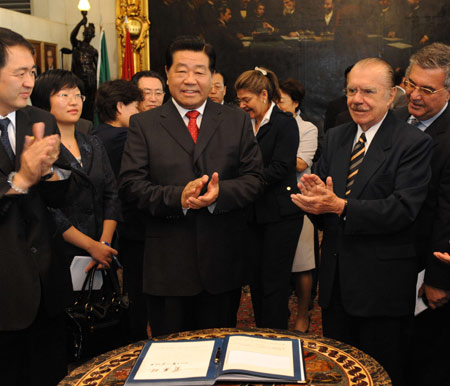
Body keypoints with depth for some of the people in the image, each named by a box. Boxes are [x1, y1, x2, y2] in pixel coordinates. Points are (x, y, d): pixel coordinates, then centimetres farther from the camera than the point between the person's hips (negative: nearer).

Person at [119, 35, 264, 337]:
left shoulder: (237, 122, 7)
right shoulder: (143, 125, 3)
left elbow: (254, 179, 1)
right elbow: (131, 185, -5)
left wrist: (220, 193, -19)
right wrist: (177, 197, -21)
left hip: (223, 263, 1)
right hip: (167, 264, -1)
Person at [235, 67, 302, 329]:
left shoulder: (285, 123, -9)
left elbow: (279, 168, -17)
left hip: (280, 213, -7)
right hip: (256, 213, 7)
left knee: (274, 281, -2)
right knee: (256, 279, 12)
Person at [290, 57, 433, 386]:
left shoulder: (414, 143, -10)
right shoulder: (334, 138, 9)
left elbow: (403, 209, -20)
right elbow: (322, 196, 8)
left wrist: (340, 205, -28)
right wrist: (316, 196, -17)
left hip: (383, 284, -5)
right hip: (336, 279, 6)